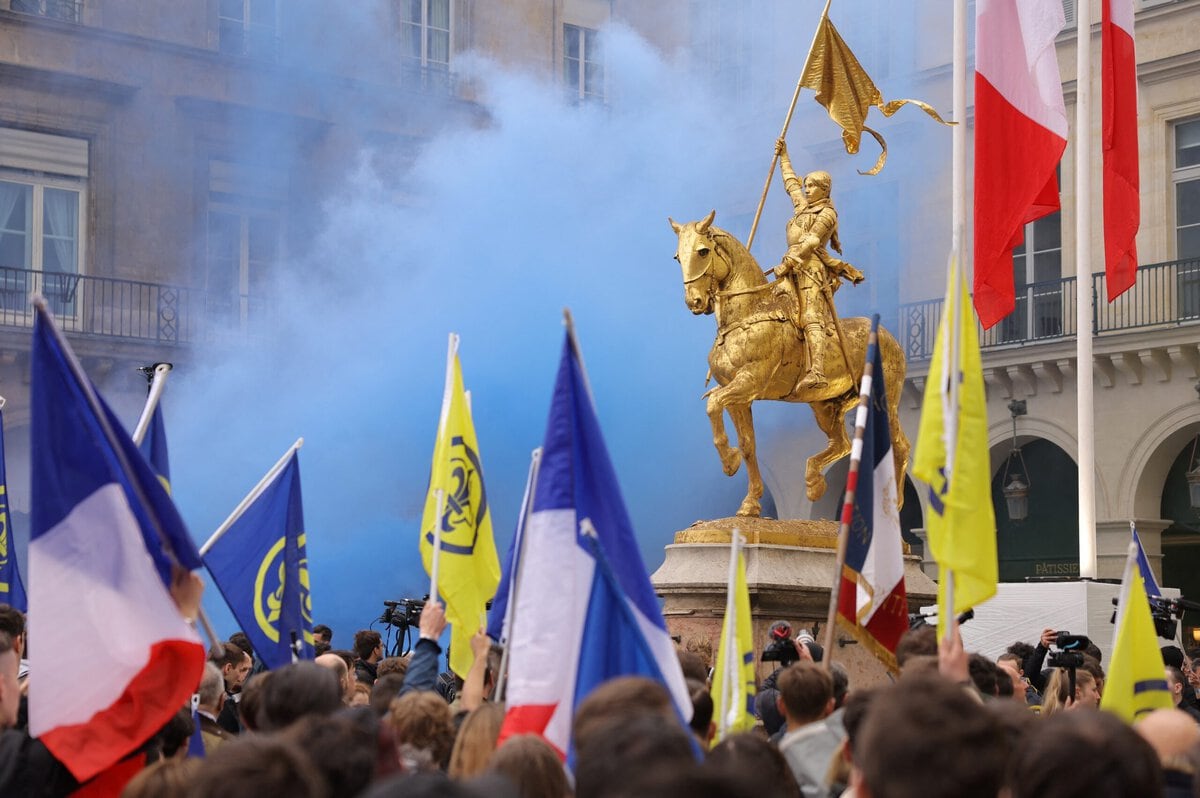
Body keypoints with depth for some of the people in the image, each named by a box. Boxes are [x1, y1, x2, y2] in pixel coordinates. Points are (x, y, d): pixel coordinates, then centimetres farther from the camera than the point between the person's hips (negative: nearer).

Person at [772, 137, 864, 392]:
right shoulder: (803, 205, 24)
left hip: (811, 267, -9)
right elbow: (790, 182, 40)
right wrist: (783, 156, 44)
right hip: (795, 268, 9)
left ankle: (817, 371, -36)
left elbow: (810, 242, -13)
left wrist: (787, 263, -19)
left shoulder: (827, 213, -2)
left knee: (812, 317, -22)